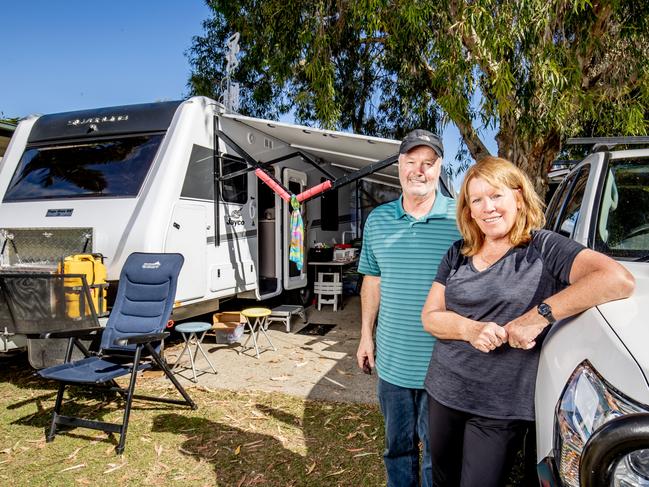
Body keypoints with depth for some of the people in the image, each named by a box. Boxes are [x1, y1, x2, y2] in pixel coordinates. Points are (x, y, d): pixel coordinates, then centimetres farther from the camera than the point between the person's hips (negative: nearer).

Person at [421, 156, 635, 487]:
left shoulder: (543, 248, -9)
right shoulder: (458, 254, 5)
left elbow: (620, 279, -23)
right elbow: (430, 316, 3)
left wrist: (540, 315, -26)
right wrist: (470, 329, -18)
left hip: (500, 408, -4)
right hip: (444, 392, 5)